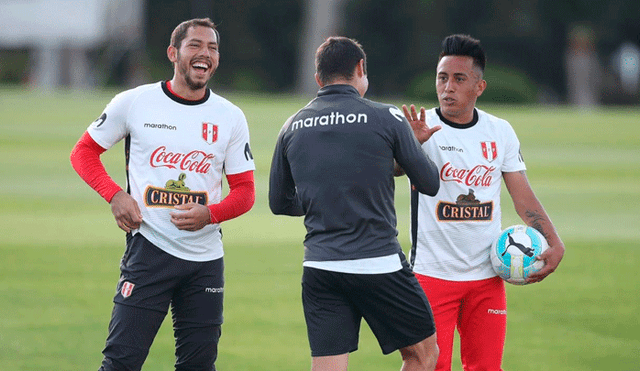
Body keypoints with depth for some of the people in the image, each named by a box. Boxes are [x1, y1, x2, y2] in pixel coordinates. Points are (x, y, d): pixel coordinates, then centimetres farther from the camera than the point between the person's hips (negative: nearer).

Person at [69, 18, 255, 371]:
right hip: (150, 247, -3)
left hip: (206, 260, 3)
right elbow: (83, 152, 10)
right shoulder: (134, 103, 0)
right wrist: (114, 195, -7)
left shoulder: (230, 118, 6)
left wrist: (209, 214, -12)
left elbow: (245, 191, 8)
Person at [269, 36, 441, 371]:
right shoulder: (386, 118, -4)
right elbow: (429, 184, 2)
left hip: (319, 268, 4)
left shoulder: (293, 127, 7)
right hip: (379, 264, -4)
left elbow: (279, 202, 16)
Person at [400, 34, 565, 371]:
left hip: (487, 278, 4)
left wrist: (554, 245, -5)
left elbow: (524, 197, 9)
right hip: (432, 275, -4)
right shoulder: (421, 128, -8)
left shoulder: (500, 132, 5)